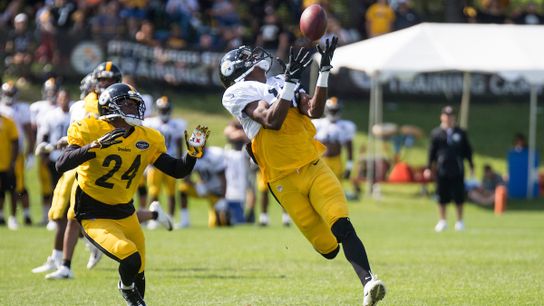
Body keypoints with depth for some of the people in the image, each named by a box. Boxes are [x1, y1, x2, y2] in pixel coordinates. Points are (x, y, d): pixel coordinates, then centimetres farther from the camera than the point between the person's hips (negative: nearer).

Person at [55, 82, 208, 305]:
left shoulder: (147, 140, -1)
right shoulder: (89, 130, -17)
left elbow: (178, 171, 3)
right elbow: (62, 165, -29)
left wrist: (193, 152, -16)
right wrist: (96, 146, -39)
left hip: (125, 213, 6)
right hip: (94, 217, -6)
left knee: (139, 272, 12)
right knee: (131, 259, -23)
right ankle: (126, 287, 11)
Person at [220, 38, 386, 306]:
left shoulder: (283, 84, 15)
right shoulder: (238, 94, -3)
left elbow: (314, 111, -1)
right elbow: (271, 121, -18)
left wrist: (324, 70, -7)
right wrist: (291, 80, -22)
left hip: (315, 168, 3)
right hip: (284, 181, -3)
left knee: (342, 227, -17)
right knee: (328, 248, -1)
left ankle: (368, 282, -24)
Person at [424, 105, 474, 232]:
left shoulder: (460, 133, 8)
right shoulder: (436, 133, 4)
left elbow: (467, 150, 13)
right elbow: (432, 151, 5)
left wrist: (471, 166, 10)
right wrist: (428, 168, 0)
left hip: (457, 170, 0)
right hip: (442, 170, 0)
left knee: (458, 196, 2)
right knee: (442, 197, 3)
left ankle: (460, 221, 12)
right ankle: (442, 221, 14)